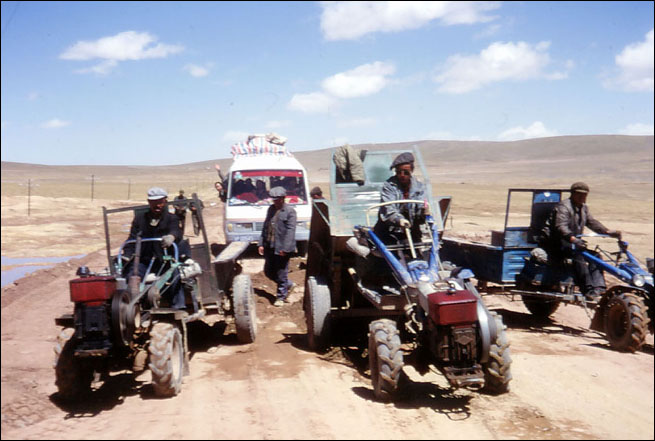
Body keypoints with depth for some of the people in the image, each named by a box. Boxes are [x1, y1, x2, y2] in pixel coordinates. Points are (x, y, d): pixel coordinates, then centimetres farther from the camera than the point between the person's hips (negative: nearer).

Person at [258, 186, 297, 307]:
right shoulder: (271, 209, 11)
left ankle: (281, 297, 17)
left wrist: (285, 248, -20)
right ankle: (288, 285, 32)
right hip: (269, 247, 8)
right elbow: (265, 226, 16)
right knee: (268, 271, 14)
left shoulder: (290, 211, -10)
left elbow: (290, 230, -15)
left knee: (281, 273, 1)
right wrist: (261, 244, 10)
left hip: (282, 248, -8)